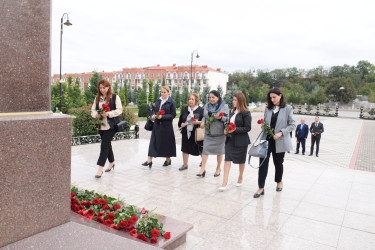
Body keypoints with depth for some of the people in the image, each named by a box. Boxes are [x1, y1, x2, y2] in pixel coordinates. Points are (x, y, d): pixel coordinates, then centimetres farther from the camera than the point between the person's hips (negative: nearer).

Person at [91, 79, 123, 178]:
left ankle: (100, 168, -8)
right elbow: (93, 110, 13)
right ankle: (111, 163, 34)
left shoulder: (115, 97, -3)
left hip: (111, 125, -5)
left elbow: (119, 110, -8)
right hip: (101, 125, 6)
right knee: (107, 144, 16)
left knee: (104, 145, -11)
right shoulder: (97, 98, 13)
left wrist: (109, 113, -21)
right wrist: (96, 114, -9)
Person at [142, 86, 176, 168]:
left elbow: (173, 115, -9)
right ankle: (149, 160, 2)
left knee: (167, 142, 6)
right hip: (157, 125, 5)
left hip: (166, 125, -4)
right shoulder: (158, 100, 8)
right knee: (153, 142, 0)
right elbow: (154, 109, 18)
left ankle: (168, 159, 24)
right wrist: (153, 115, -5)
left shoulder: (172, 102, -7)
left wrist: (162, 117, -19)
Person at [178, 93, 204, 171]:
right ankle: (185, 164, 21)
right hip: (186, 133, 4)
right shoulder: (184, 109, 11)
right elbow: (180, 120, 19)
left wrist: (198, 122, -22)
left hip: (197, 133, -4)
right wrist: (181, 124, -1)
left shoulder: (201, 110, -3)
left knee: (200, 150, 6)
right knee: (185, 149, 7)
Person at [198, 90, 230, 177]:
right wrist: (203, 122, -3)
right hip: (208, 132, 4)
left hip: (219, 133, -3)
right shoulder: (207, 106, 10)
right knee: (205, 149, -3)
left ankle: (218, 168, 23)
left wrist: (220, 118, -22)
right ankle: (203, 169, 3)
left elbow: (227, 118, -4)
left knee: (219, 150, 7)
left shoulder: (224, 106, -3)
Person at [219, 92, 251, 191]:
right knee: (227, 159, -5)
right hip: (230, 139, 6)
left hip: (241, 141, -5)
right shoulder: (233, 111, 11)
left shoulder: (246, 113, -11)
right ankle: (225, 182, -5)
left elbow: (248, 128, -14)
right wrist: (226, 130, 1)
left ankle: (240, 177, 35)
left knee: (241, 160, 12)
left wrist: (235, 130, -22)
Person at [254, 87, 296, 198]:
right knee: (263, 162, -6)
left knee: (278, 163, 14)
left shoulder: (288, 108, -3)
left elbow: (292, 125, -3)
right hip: (267, 139, 2)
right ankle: (261, 188, 1)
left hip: (279, 141, -2)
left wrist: (281, 133, -15)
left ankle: (279, 182, 40)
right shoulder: (268, 108, 8)